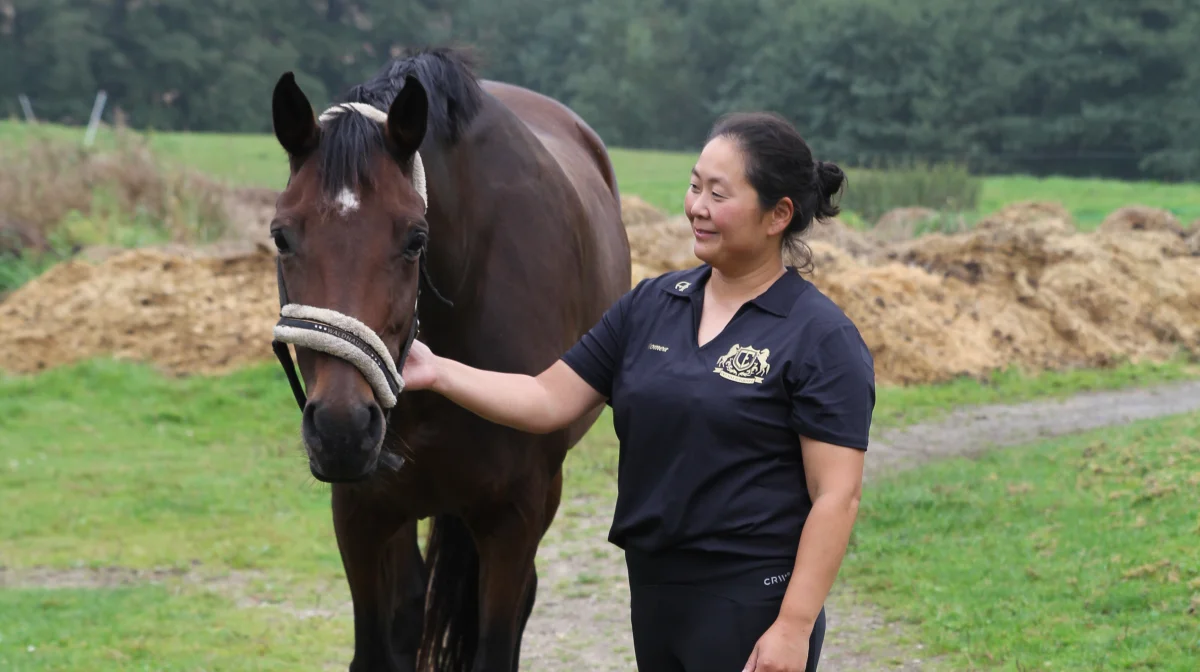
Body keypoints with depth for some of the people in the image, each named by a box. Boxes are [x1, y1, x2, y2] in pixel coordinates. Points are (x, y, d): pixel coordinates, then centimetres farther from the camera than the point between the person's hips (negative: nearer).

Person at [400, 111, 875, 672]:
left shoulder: (823, 339, -10)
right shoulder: (650, 306, 8)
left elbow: (837, 496, -14)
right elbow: (549, 400, 7)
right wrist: (437, 373, -6)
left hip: (751, 605, -7)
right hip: (655, 596, 7)